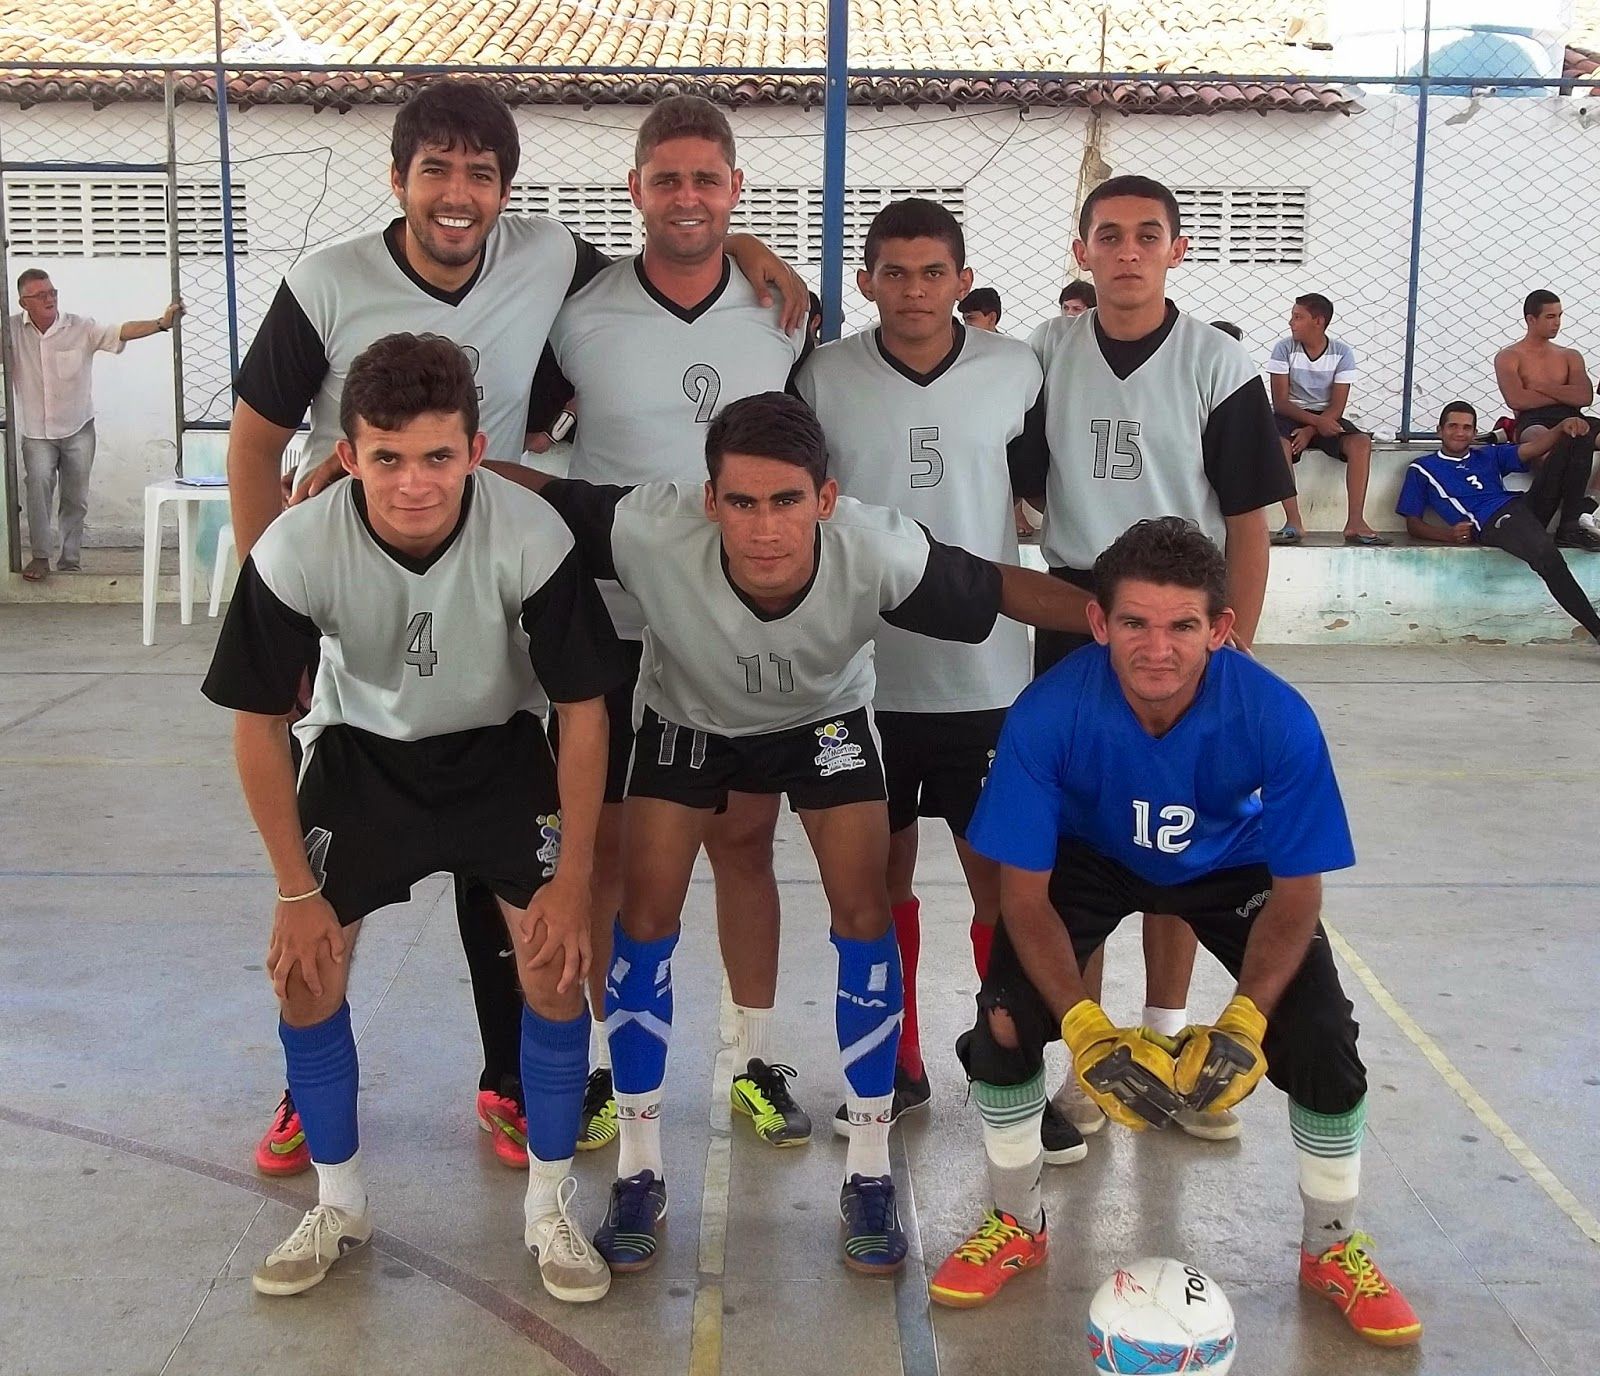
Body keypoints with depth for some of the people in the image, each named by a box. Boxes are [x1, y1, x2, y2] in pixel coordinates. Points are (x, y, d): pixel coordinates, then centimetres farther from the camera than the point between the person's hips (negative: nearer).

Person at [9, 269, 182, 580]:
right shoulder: (12, 330, -5)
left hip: (78, 429, 0)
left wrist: (161, 323, -34)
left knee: (76, 498, 6)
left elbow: (121, 332, -19)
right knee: (38, 483, -20)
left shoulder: (81, 328, -10)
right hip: (36, 431, 0)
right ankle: (40, 556, -13)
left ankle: (70, 560, 18)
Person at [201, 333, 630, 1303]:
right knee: (304, 965, -5)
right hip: (360, 749, 1)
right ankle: (339, 1204, 19)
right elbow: (259, 725, -14)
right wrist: (298, 891, -11)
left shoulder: (531, 537, -31)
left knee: (557, 958, -12)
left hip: (498, 748, -1)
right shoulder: (296, 551, -29)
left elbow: (584, 710, -18)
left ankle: (552, 1206, 10)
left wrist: (573, 878, -16)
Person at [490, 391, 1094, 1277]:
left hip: (824, 716, 0)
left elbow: (1009, 589, -24)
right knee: (646, 913, -8)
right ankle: (639, 1167, 11)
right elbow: (530, 494, -28)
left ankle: (869, 1169, 9)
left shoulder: (879, 552, -38)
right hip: (687, 715, 0)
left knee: (863, 912, -9)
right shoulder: (654, 530, -40)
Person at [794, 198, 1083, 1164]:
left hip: (987, 674, 0)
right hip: (862, 674, 1)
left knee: (1003, 878, 5)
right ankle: (898, 1066, 27)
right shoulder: (825, 378, -2)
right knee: (882, 876, 12)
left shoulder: (1017, 372, -2)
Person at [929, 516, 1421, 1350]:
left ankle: (1333, 1250, 17)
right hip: (1091, 860, 0)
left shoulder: (1279, 720, -35)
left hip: (1234, 869, 0)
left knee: (1321, 1039, -13)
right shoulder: (1047, 716, -35)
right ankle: (1016, 1227, 12)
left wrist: (1243, 1023, -33)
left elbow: (1296, 894, -20)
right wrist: (1086, 1030, -36)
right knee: (1007, 1019, -17)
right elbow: (1025, 893, -24)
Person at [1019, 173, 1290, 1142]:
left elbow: (1248, 521, -4)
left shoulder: (1219, 365, -4)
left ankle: (1166, 1037, 24)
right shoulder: (1045, 356, 2)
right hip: (1073, 619, 1)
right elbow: (1014, 486, 9)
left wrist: (1235, 651, -8)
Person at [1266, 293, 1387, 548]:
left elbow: (1337, 406, -8)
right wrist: (1317, 421, -24)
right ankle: (1293, 522, -33)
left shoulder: (1342, 353, -5)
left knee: (1361, 442, -26)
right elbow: (1280, 401, -11)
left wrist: (1310, 431, -23)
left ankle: (1355, 522, -29)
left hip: (1326, 418, 2)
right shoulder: (1284, 349, -7)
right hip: (1290, 416, -1)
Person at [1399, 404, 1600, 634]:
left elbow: (1533, 449, 14)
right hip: (1492, 524, -6)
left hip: (1524, 505, 6)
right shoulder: (1422, 469, 20)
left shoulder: (1490, 455, 31)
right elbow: (1413, 524, 14)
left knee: (1576, 435, -6)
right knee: (1546, 555, -40)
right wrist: (1448, 534, -7)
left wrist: (1564, 426, -8)